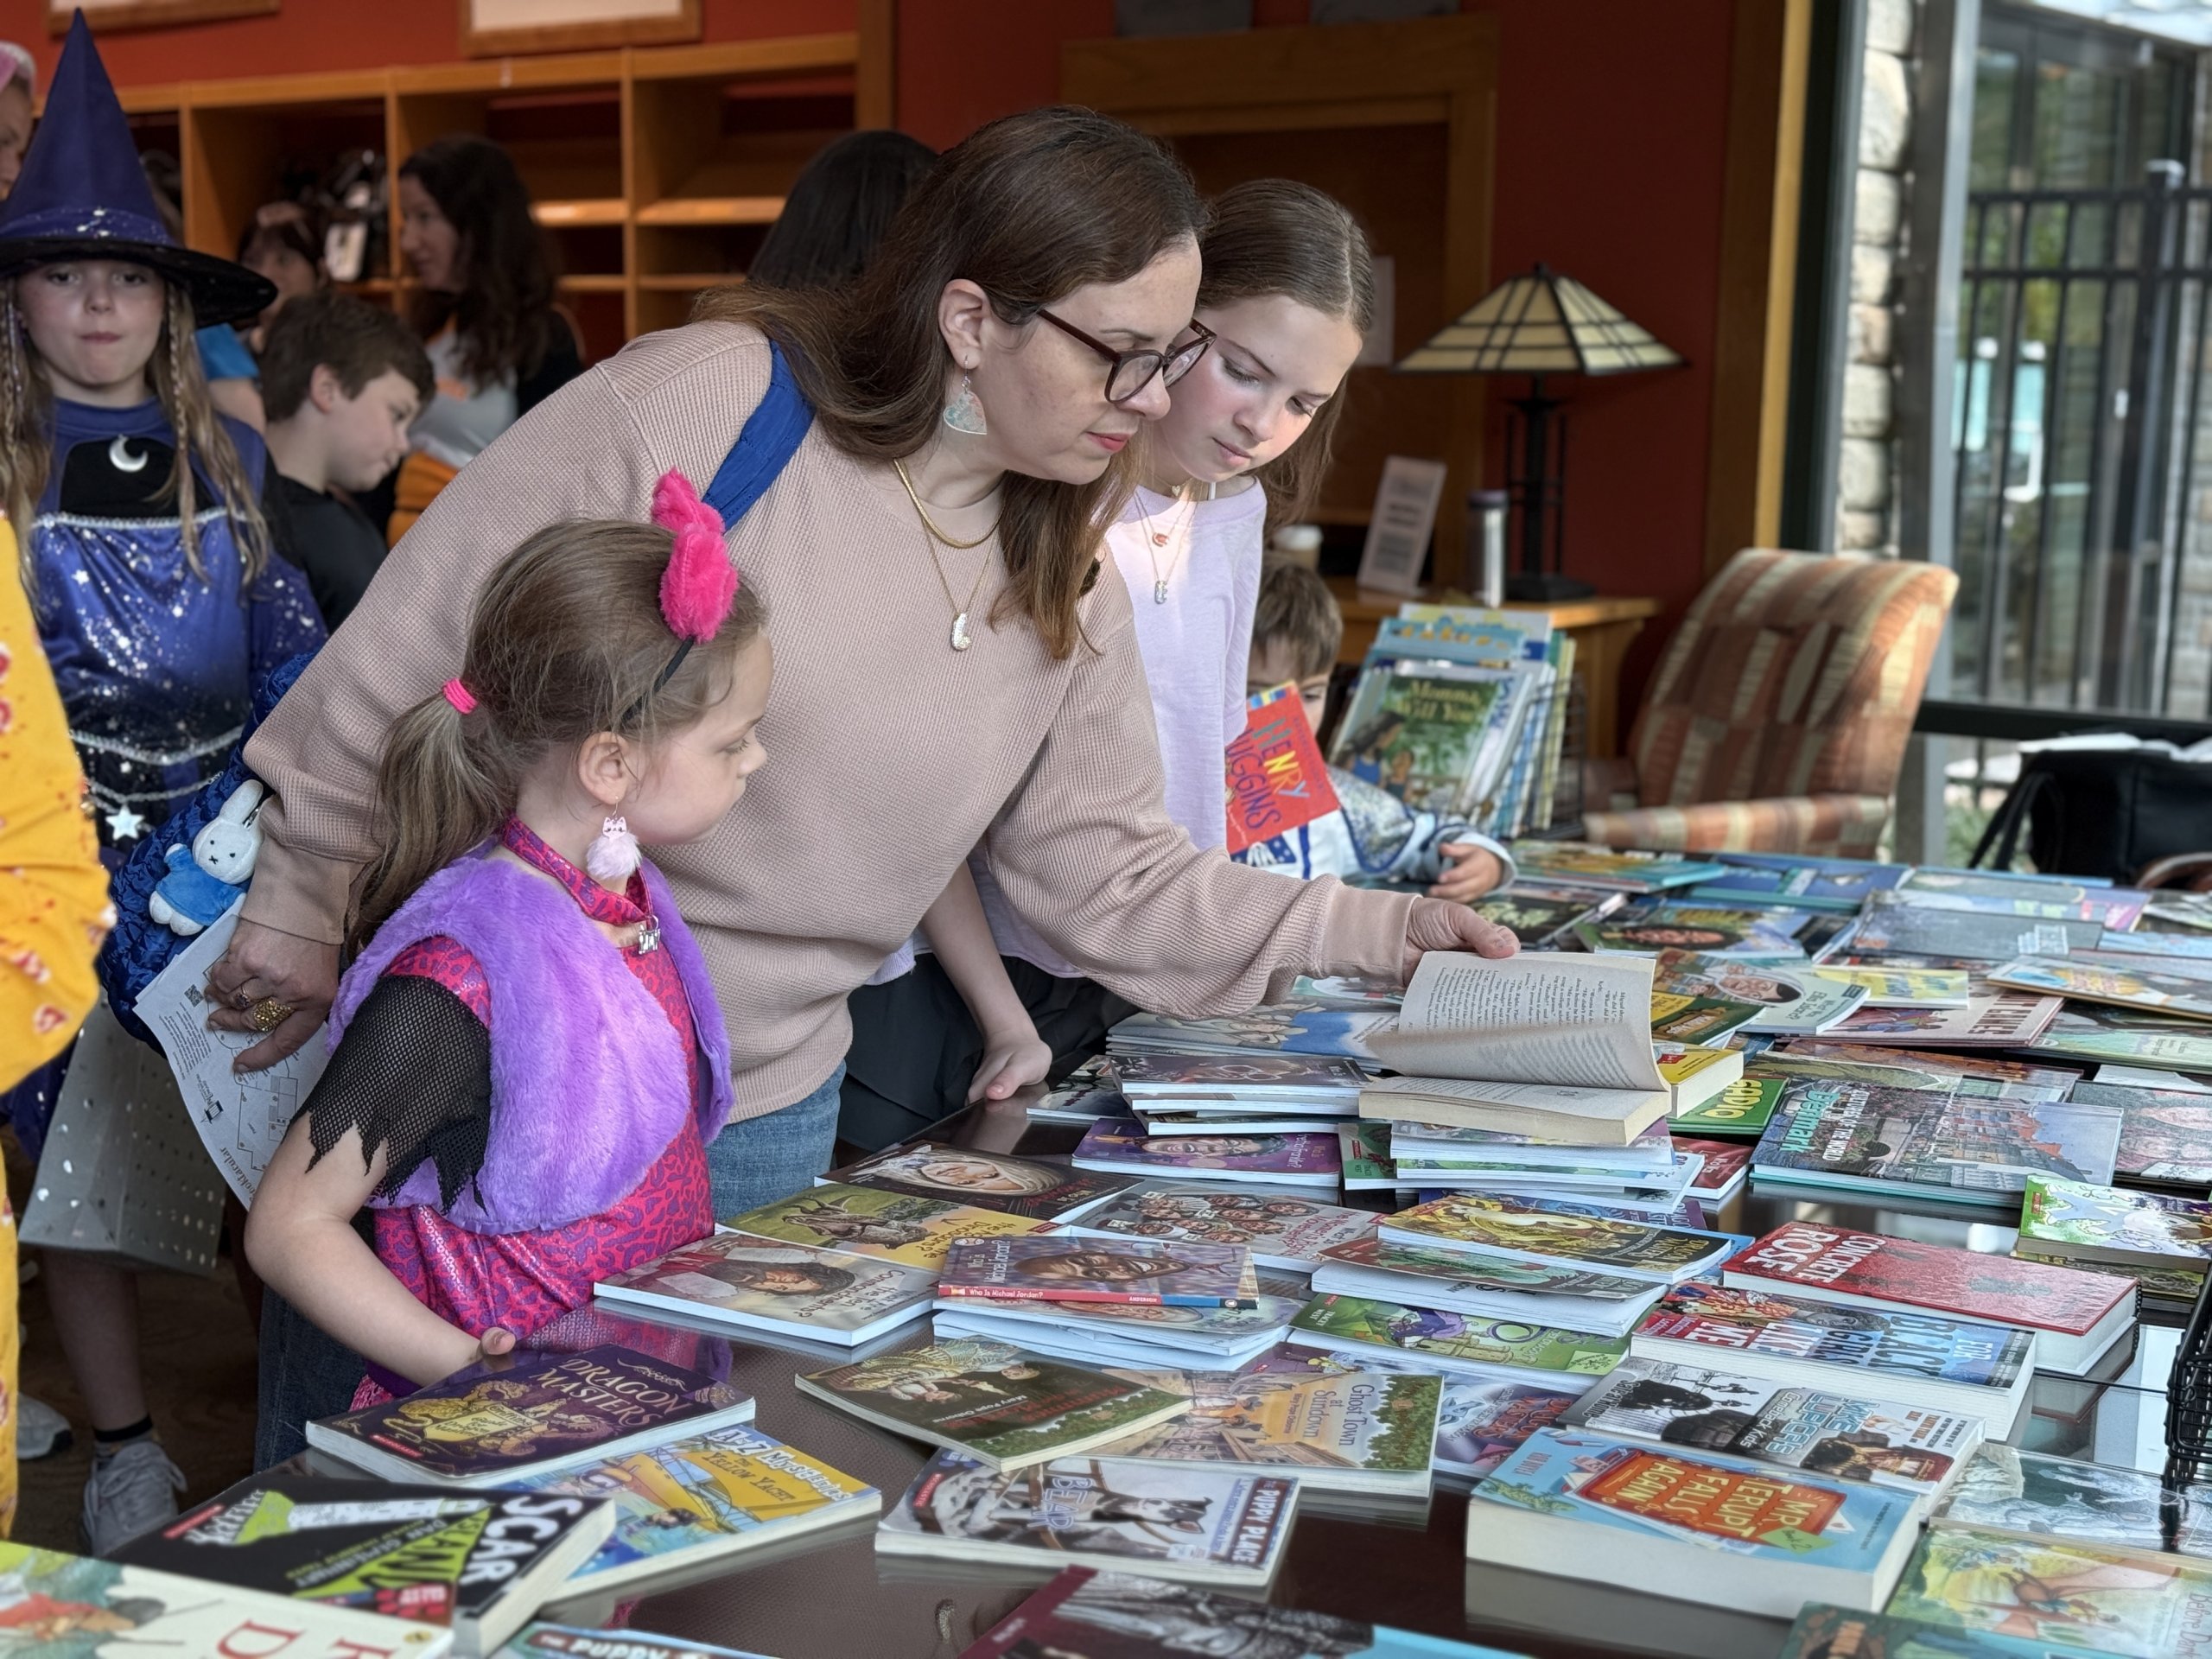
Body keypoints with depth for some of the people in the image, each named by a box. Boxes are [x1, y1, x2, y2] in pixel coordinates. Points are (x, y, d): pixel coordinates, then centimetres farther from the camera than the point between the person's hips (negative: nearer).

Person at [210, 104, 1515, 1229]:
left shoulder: (1063, 586, 1)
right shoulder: (706, 403, -19)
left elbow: (1113, 876, 3)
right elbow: (418, 645, -14)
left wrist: (1380, 932, -7)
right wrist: (298, 919, -7)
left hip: (770, 1111, 5)